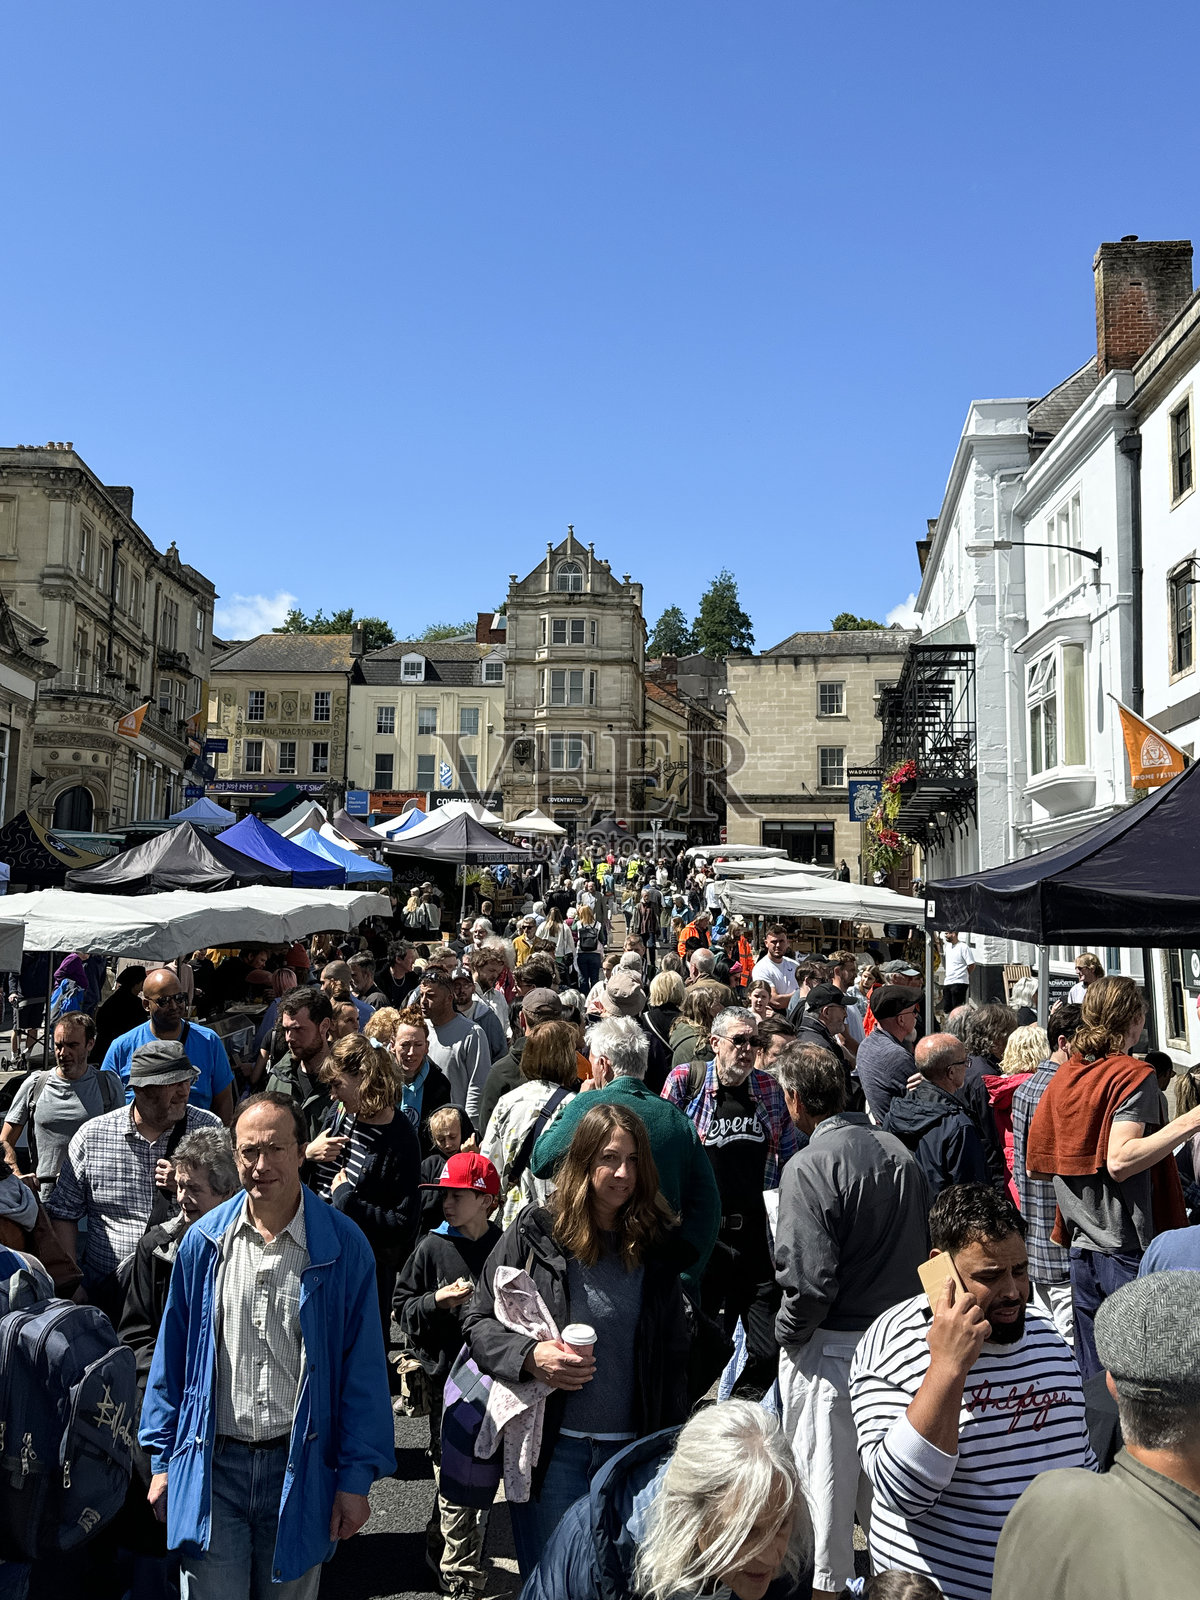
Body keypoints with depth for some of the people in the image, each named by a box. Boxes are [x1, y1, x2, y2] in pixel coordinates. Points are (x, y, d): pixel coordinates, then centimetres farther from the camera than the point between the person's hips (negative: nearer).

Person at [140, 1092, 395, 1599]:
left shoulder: (343, 1245, -10)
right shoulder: (203, 1241, -3)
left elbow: (363, 1368, -6)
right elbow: (172, 1356, 6)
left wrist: (356, 1477, -6)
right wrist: (163, 1460, 7)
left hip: (301, 1466, -1)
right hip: (211, 1467, 1)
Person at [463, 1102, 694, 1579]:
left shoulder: (657, 1245, 1)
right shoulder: (536, 1234, -7)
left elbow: (675, 1356, 8)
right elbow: (478, 1321, -2)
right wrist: (530, 1356, -19)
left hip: (632, 1450, 2)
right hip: (552, 1449, -2)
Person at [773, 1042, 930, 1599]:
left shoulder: (809, 1166, -21)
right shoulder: (897, 1150, 2)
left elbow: (811, 1280, -25)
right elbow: (926, 1245, 8)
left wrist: (786, 1335, -8)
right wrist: (898, 1310, 17)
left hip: (831, 1347, -7)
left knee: (824, 1481, 9)